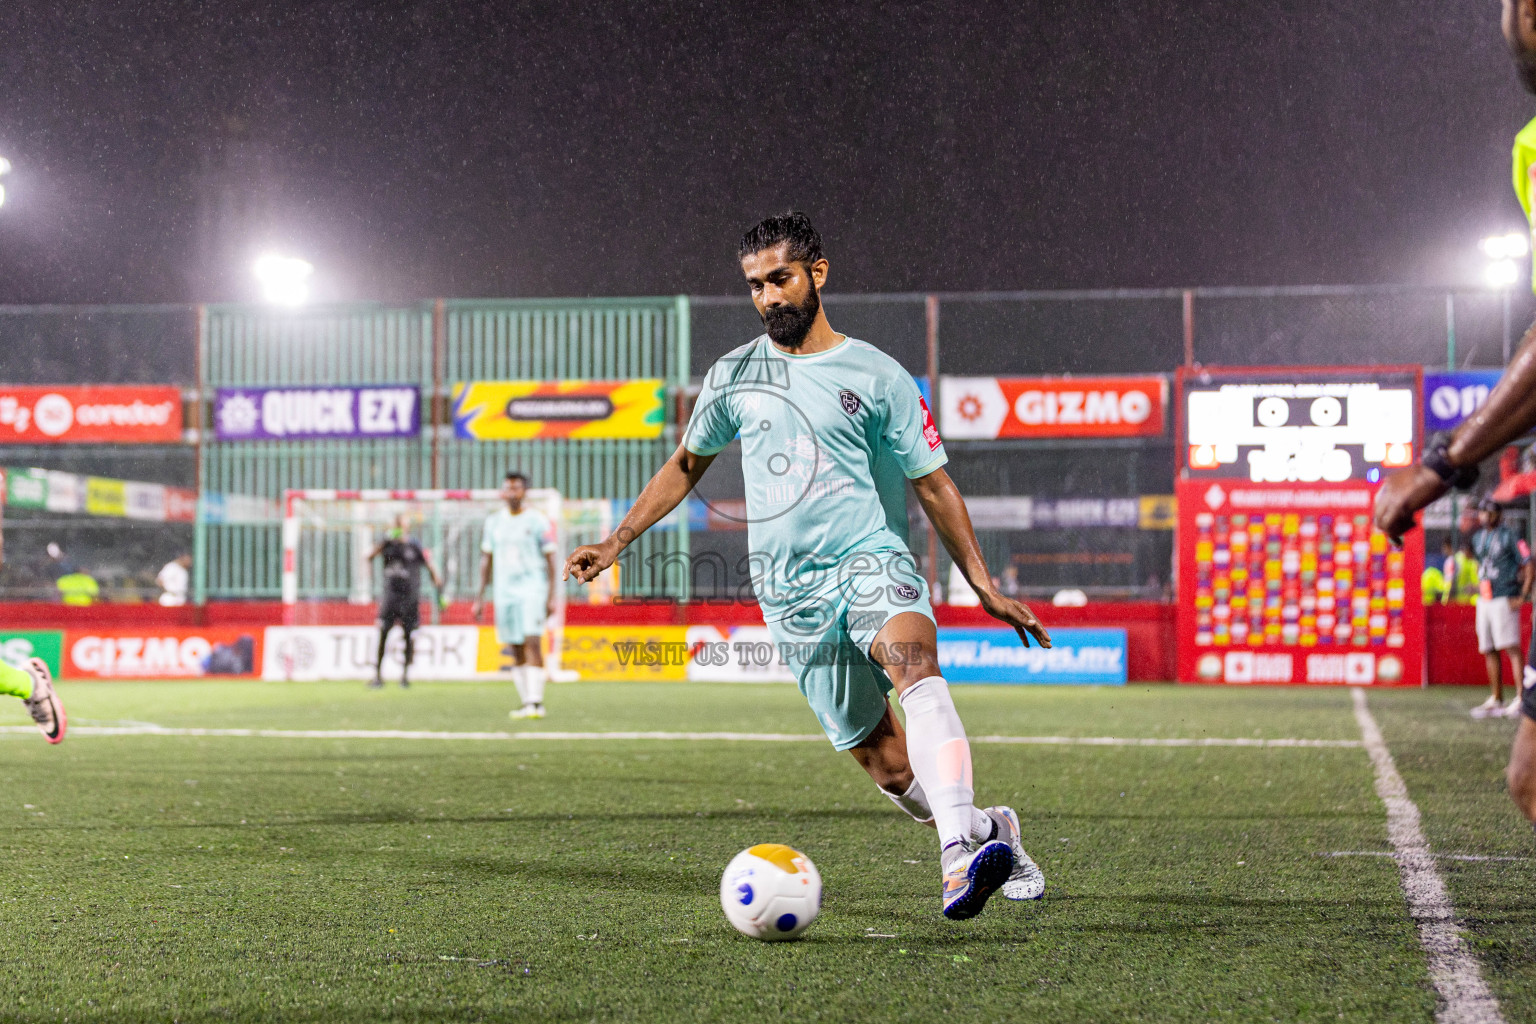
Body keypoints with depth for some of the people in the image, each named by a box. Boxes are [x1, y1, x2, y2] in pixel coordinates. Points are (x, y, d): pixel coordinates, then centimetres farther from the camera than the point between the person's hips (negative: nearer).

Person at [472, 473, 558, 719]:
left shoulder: (538, 520, -2)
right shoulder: (493, 521, 11)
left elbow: (549, 560, -1)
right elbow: (486, 560, 17)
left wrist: (551, 597, -7)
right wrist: (480, 597, 14)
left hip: (532, 589, -5)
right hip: (504, 592, 5)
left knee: (532, 642, -16)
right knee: (516, 649, 4)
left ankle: (535, 702, -19)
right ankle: (527, 702, 9)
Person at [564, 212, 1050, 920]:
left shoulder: (877, 377, 2)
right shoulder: (733, 376, 10)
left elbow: (932, 485, 6)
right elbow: (686, 464, 24)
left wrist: (984, 586, 1)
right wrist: (617, 542, 16)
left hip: (872, 563, -3)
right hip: (792, 591, 3)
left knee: (915, 666, -35)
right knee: (886, 765, -3)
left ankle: (959, 859, -49)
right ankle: (991, 830, 25)